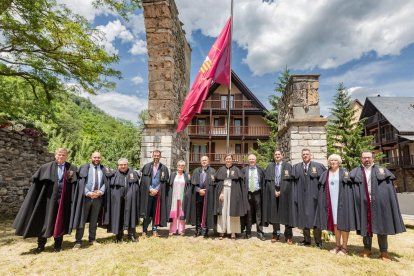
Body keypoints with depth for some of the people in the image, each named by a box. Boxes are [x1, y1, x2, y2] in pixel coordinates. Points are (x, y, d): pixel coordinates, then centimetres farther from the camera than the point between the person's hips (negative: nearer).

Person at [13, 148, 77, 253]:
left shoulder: (72, 168, 2)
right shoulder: (47, 167, 4)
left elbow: (75, 182, 6)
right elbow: (37, 180, 3)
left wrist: (71, 177, -11)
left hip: (64, 199, -1)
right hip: (50, 197, 1)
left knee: (60, 221, 7)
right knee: (45, 220, 5)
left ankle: (58, 245, 21)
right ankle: (41, 245, 20)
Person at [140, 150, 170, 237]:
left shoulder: (164, 168, 3)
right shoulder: (147, 166, 4)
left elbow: (164, 182, 0)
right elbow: (145, 180, -1)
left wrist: (156, 190, -9)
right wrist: (150, 189, -10)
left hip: (158, 193, 0)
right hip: (148, 192, 0)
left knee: (156, 212, 5)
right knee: (147, 211, 2)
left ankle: (154, 230, 16)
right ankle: (145, 230, 14)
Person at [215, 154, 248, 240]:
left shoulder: (236, 170, 5)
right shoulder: (221, 170, 9)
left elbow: (240, 183, 0)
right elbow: (218, 182, 5)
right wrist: (220, 193, -7)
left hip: (233, 193, -1)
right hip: (223, 191, 1)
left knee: (232, 212, 1)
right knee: (223, 212, 3)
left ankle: (233, 232, 8)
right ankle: (222, 231, 9)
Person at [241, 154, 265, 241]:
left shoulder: (260, 170, 6)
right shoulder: (244, 170, 6)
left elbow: (263, 182, 4)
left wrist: (263, 193, -4)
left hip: (257, 194, 0)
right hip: (247, 194, 0)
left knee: (259, 213, 3)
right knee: (248, 213, 5)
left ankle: (260, 233, 12)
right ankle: (248, 232, 15)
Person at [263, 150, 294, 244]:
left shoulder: (288, 166, 3)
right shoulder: (270, 166, 9)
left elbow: (288, 180, -3)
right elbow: (268, 180, 3)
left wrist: (281, 191, -11)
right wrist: (274, 191, -8)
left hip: (285, 193, -2)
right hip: (272, 193, 2)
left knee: (286, 214, 1)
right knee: (274, 214, 5)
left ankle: (288, 236, 9)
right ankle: (276, 235, 14)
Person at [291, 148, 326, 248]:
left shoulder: (318, 166, 3)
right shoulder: (296, 167, 10)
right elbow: (293, 179, 4)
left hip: (313, 196, -2)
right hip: (301, 196, 3)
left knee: (315, 218, 2)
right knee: (304, 218, 9)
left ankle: (318, 241, 14)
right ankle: (306, 240, 21)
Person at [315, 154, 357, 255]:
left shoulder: (344, 172, -1)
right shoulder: (325, 174, 9)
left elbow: (349, 187, -6)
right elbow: (322, 188, 11)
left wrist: (347, 201, -15)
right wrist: (324, 202, 4)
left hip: (342, 201, -3)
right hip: (331, 202, 4)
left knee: (343, 223, 0)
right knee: (334, 223, 9)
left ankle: (344, 247, 10)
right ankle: (338, 245, 20)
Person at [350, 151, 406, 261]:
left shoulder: (382, 170, 8)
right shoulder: (356, 172, 7)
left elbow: (390, 189, 5)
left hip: (379, 203, 0)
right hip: (364, 204, 0)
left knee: (381, 226, 4)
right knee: (365, 226, 7)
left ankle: (384, 251, 17)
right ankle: (367, 248, 20)